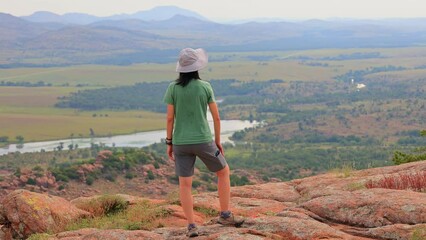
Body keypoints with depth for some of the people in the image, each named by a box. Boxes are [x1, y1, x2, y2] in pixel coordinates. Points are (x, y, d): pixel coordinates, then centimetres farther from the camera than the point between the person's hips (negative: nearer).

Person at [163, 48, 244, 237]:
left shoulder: (173, 88, -5)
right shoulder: (205, 87, -6)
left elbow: (170, 118, -4)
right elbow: (216, 117, -3)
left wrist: (169, 143, 6)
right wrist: (218, 141, 9)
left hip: (181, 142, 1)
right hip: (203, 141, -1)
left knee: (185, 184, 8)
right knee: (224, 171, 19)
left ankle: (191, 226, 2)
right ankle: (225, 215, 19)